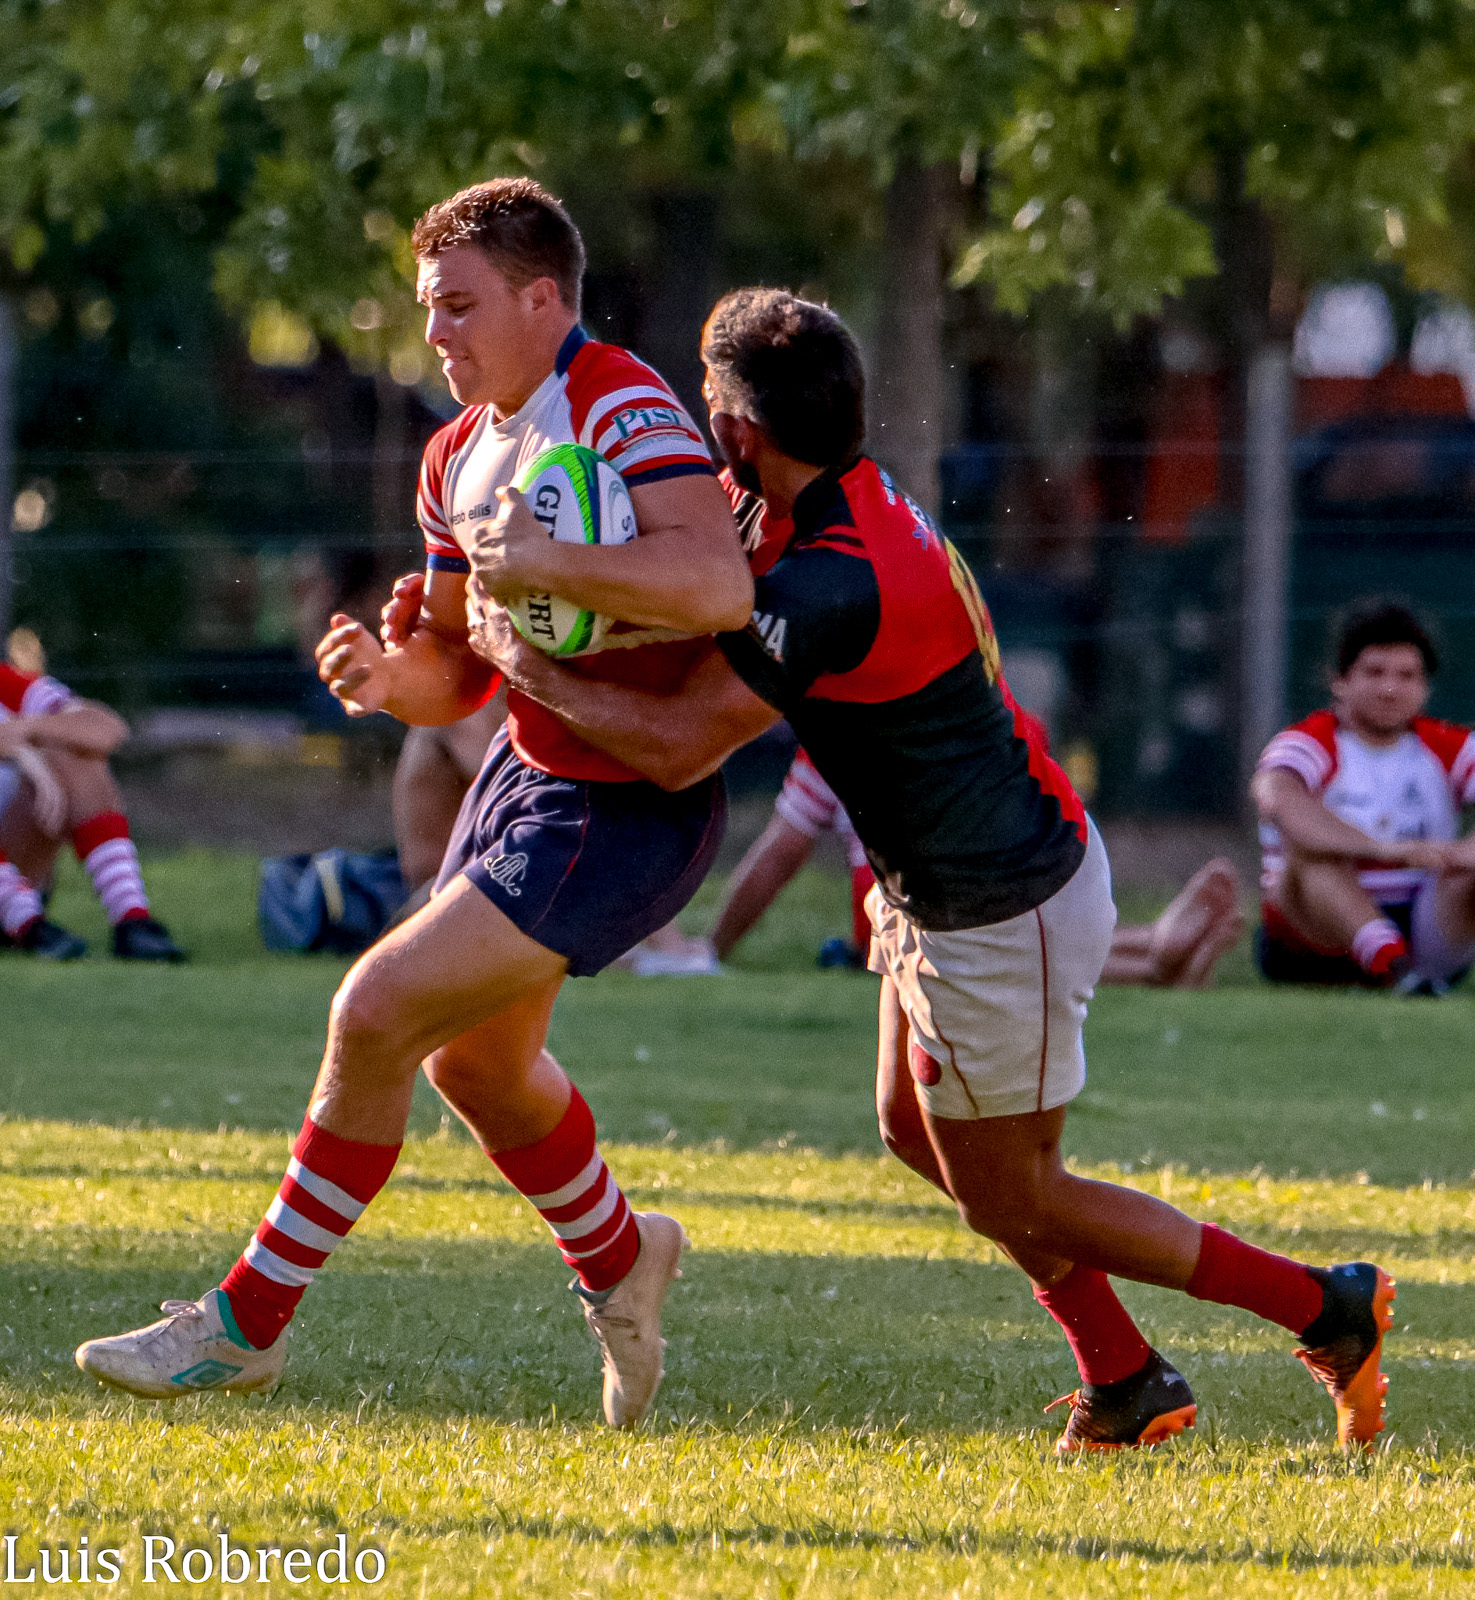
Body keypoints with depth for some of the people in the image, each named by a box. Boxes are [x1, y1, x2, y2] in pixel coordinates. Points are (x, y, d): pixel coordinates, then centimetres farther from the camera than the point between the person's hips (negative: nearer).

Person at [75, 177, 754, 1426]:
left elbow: (718, 584, -38)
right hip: (528, 769, 10)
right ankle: (618, 1256, 51)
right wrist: (394, 675, -10)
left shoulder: (622, 410, -22)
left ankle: (249, 1321, -3)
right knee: (475, 1059, 23)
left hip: (626, 810, -10)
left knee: (378, 1013, -14)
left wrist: (538, 564, -36)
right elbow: (462, 668, 12)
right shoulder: (460, 455, 7)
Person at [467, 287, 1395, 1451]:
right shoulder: (856, 504, 0)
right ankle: (1125, 1380, 25)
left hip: (1003, 916, -10)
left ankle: (1325, 1307, 7)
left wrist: (528, 667, -16)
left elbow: (675, 748, -28)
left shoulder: (829, 587, -30)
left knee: (1009, 1199, 4)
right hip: (949, 890, 10)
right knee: (916, 1127, 20)